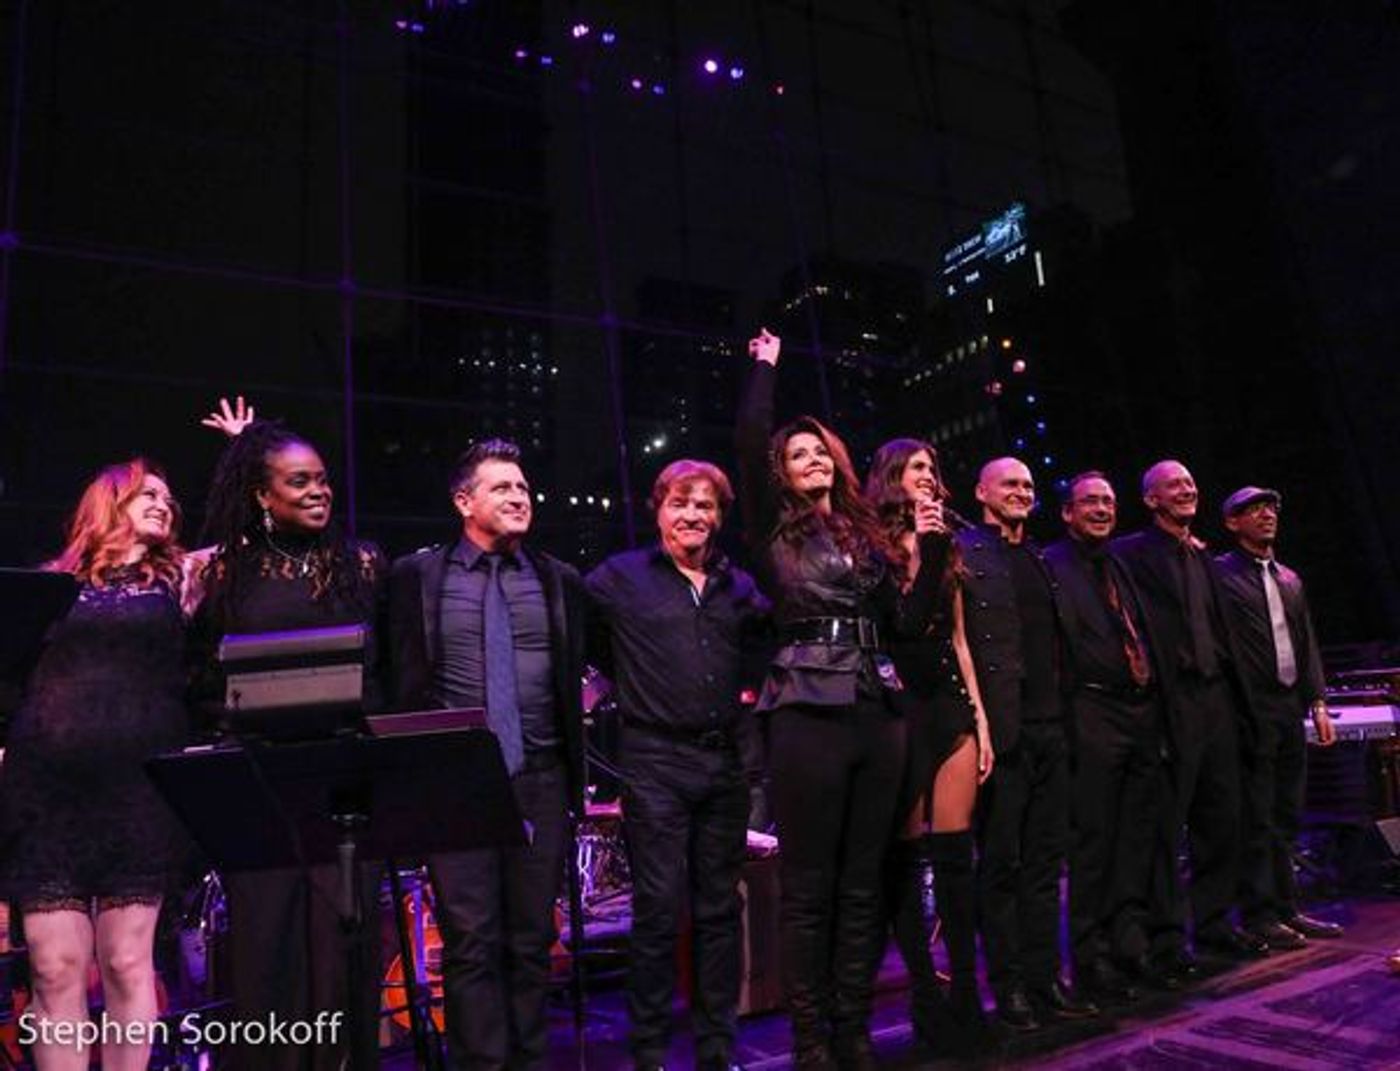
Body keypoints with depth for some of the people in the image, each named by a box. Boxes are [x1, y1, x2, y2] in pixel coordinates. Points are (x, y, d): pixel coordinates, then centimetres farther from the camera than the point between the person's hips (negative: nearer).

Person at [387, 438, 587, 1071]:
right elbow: (405, 683, 6)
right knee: (470, 941, -2)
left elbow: (574, 683, 12)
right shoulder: (417, 576, 4)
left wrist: (575, 778, 10)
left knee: (532, 939, 10)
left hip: (540, 781, 2)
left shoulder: (561, 581, 9)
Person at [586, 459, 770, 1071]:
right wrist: (629, 686, 3)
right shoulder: (619, 577, 0)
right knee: (658, 910, 0)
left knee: (720, 907, 12)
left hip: (726, 762, 4)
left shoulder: (739, 585, 12)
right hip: (655, 762, -4)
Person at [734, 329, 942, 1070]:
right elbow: (749, 444, -10)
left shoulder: (865, 535, 17)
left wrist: (931, 552, 4)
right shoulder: (775, 532, 4)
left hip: (878, 716, 5)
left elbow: (909, 622, 13)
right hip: (809, 717, -5)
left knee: (862, 884, 11)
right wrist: (765, 367, 2)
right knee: (808, 888, 2)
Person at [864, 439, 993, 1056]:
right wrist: (915, 545, -14)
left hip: (950, 706, 5)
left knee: (954, 856, 5)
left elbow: (958, 638, 16)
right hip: (900, 708, -5)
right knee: (907, 859, 2)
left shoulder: (945, 548, 16)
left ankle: (965, 993, 13)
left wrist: (981, 718, 11)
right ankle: (925, 993, 13)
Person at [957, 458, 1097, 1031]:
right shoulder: (961, 551, -3)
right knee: (1001, 864, 3)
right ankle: (1009, 987, 14)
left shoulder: (1041, 559, 17)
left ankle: (1045, 979, 24)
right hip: (999, 727, -6)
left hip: (1050, 726, 6)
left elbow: (1056, 639, 20)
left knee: (1045, 860, 13)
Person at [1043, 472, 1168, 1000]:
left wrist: (1158, 704, 12)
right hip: (1094, 713, -7)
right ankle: (1092, 958, 8)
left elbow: (1143, 636, 21)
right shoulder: (1051, 566, -4)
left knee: (1137, 834, 10)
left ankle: (1130, 943, 21)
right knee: (1093, 838, -2)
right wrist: (1065, 715, -15)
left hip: (1143, 711, 7)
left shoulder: (1119, 567, 19)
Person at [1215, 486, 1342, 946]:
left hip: (1290, 708, 7)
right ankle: (1259, 915, 7)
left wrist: (1319, 704, 10)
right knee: (1256, 820, -2)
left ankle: (1286, 908, 23)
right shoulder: (1220, 575, -6)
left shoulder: (1289, 579, 17)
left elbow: (1307, 645, 18)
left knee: (1285, 818, 13)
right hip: (1251, 711, -7)